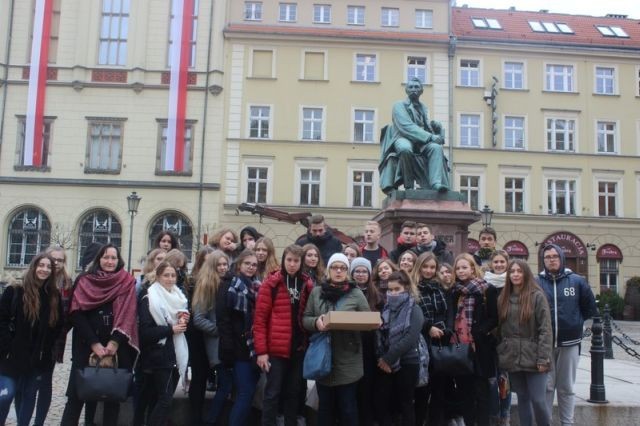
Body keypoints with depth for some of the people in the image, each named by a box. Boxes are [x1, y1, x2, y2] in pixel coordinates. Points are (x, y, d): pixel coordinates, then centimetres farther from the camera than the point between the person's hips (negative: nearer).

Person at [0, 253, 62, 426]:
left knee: (28, 396, 11)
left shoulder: (55, 296, 6)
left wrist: (47, 347, 0)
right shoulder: (15, 291, -4)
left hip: (38, 358, 3)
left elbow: (58, 326, 9)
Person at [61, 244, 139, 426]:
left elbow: (128, 315, -3)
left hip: (116, 347, 1)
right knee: (76, 393, -1)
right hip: (86, 345, 0)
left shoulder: (127, 282, 5)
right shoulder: (84, 281, 5)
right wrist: (94, 343, -12)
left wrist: (115, 342, -15)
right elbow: (77, 314, -3)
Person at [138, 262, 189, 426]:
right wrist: (171, 329, -17)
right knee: (165, 399, -11)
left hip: (176, 355, 7)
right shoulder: (149, 299, -7)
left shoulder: (178, 297, 14)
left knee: (166, 398, 9)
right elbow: (145, 331, -15)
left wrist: (184, 320, 1)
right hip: (159, 357, -7)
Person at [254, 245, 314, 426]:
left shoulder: (307, 285, 7)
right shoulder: (271, 283, -6)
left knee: (294, 393, 13)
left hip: (299, 349, 4)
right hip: (276, 349, -4)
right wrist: (261, 350, -11)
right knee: (273, 393, 2)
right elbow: (260, 319, -7)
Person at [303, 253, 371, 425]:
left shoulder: (356, 293, 1)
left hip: (348, 361, -1)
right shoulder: (316, 292, 4)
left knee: (348, 406, 7)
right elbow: (305, 319, 4)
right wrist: (316, 322, -17)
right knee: (325, 405, 13)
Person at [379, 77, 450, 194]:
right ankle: (408, 186, -28)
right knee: (405, 149, -41)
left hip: (421, 141, 5)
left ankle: (436, 183, -42)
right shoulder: (399, 105, 4)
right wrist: (431, 137, -19)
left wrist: (435, 126, -5)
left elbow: (426, 127, 20)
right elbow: (406, 127, -12)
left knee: (436, 147, -28)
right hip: (403, 138, -5)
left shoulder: (423, 107, 25)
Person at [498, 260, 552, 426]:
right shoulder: (503, 298, 8)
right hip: (512, 358, 4)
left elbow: (545, 329, -10)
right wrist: (500, 354, 4)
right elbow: (500, 329, 9)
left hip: (533, 357, -4)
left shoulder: (537, 296, -6)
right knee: (522, 398, 12)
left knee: (538, 400, -2)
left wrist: (543, 358, -15)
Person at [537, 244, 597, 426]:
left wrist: (576, 322, 7)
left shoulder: (577, 281, 0)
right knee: (546, 387, 5)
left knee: (566, 388, 10)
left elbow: (590, 307, 10)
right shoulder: (536, 282, -3)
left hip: (569, 342, 1)